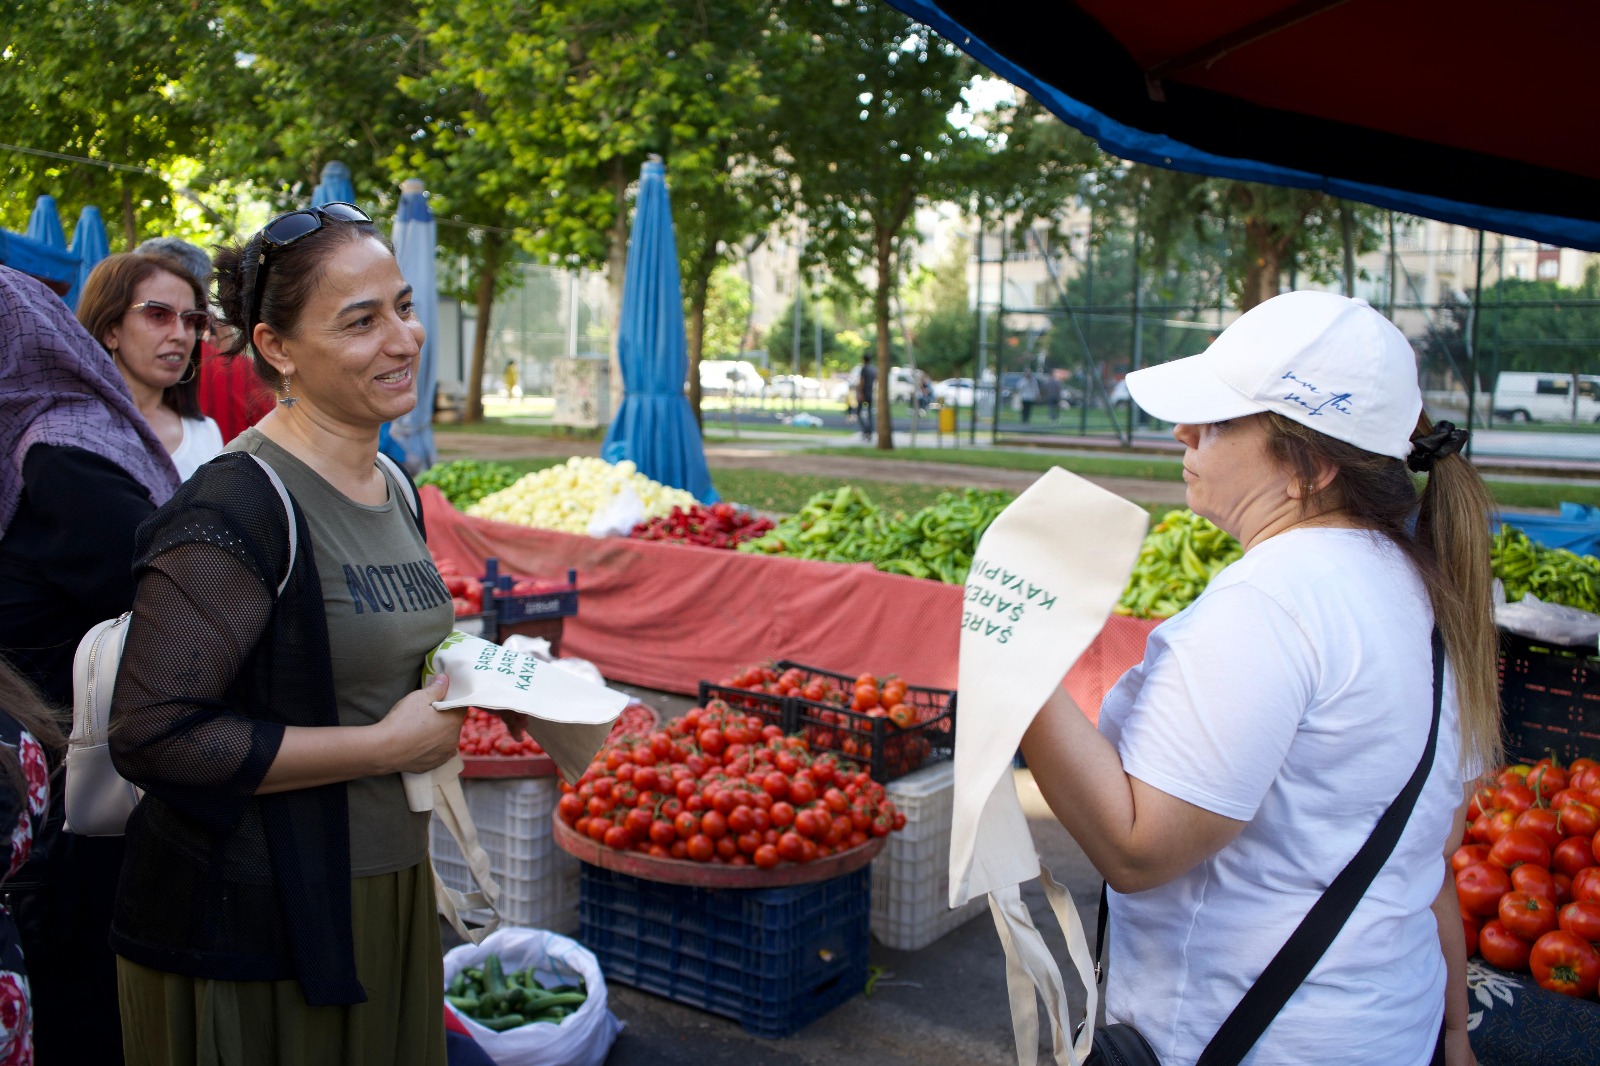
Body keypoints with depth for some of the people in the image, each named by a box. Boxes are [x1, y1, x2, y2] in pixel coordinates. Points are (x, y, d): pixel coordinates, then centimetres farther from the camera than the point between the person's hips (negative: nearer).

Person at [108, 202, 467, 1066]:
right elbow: (153, 736, -25)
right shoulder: (235, 508, -20)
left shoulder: (394, 491, 7)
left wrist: (455, 683, 2)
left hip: (389, 894, 8)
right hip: (248, 931, -8)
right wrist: (386, 744, -21)